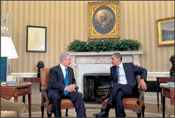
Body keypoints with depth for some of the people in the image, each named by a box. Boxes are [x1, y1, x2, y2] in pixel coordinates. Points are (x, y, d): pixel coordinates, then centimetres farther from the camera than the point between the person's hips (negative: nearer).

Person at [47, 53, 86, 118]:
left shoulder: (70, 69, 15)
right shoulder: (54, 70, -6)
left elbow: (73, 80, 18)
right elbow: (53, 83, -16)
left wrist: (73, 85, -7)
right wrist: (65, 88, -27)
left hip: (68, 91, 5)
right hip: (55, 91, -5)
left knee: (79, 95, -22)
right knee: (56, 97, -38)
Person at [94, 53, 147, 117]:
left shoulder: (129, 65, 9)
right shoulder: (112, 68, 20)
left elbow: (143, 70, 8)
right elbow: (112, 80, 31)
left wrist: (142, 80, -13)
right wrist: (113, 84, 5)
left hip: (130, 89, -3)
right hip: (118, 89, 3)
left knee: (116, 85, -35)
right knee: (118, 95, -37)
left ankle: (105, 112, -36)